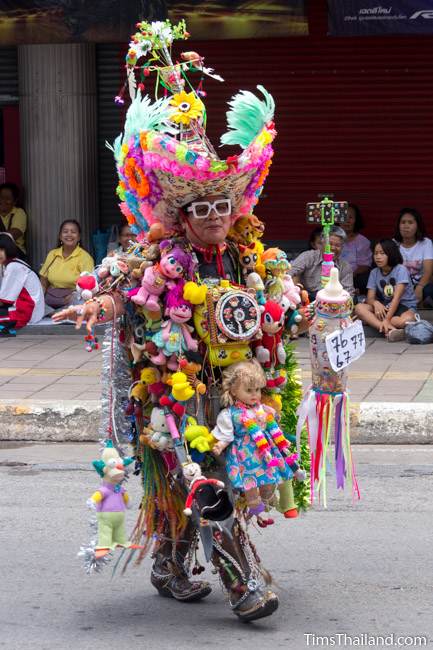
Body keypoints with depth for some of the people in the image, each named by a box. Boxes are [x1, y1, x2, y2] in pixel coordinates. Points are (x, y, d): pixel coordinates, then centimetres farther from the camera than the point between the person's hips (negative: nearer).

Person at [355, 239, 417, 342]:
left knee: (407, 320, -40)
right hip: (385, 307, 5)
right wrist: (375, 303, -29)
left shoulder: (400, 270, -11)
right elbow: (370, 298, -2)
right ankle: (390, 330, -40)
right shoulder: (374, 273, 5)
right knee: (359, 308, -24)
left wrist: (387, 319, -31)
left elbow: (397, 297, -20)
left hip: (404, 306, -5)